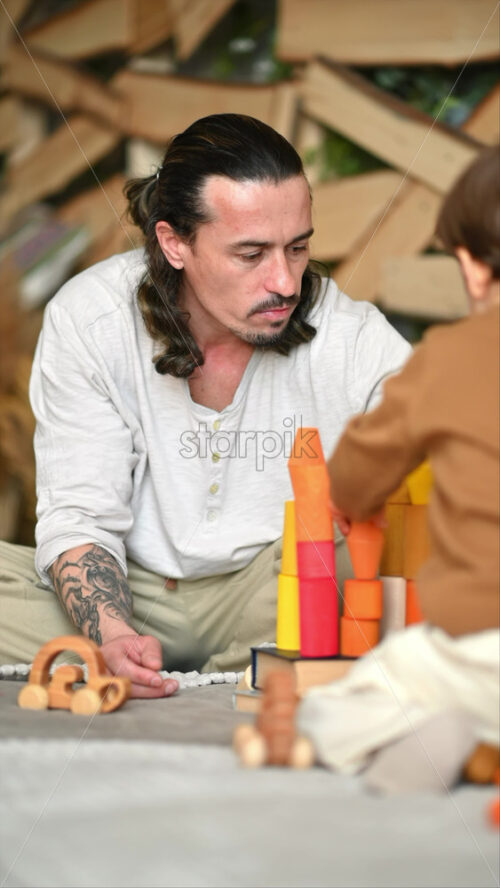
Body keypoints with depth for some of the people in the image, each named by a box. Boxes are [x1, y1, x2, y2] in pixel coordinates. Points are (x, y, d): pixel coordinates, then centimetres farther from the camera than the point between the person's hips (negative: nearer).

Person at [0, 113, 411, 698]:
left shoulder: (359, 344, -14)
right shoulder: (85, 318, -12)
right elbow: (78, 514, -12)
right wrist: (112, 635, -33)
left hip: (278, 604, 0)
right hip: (125, 592, 1)